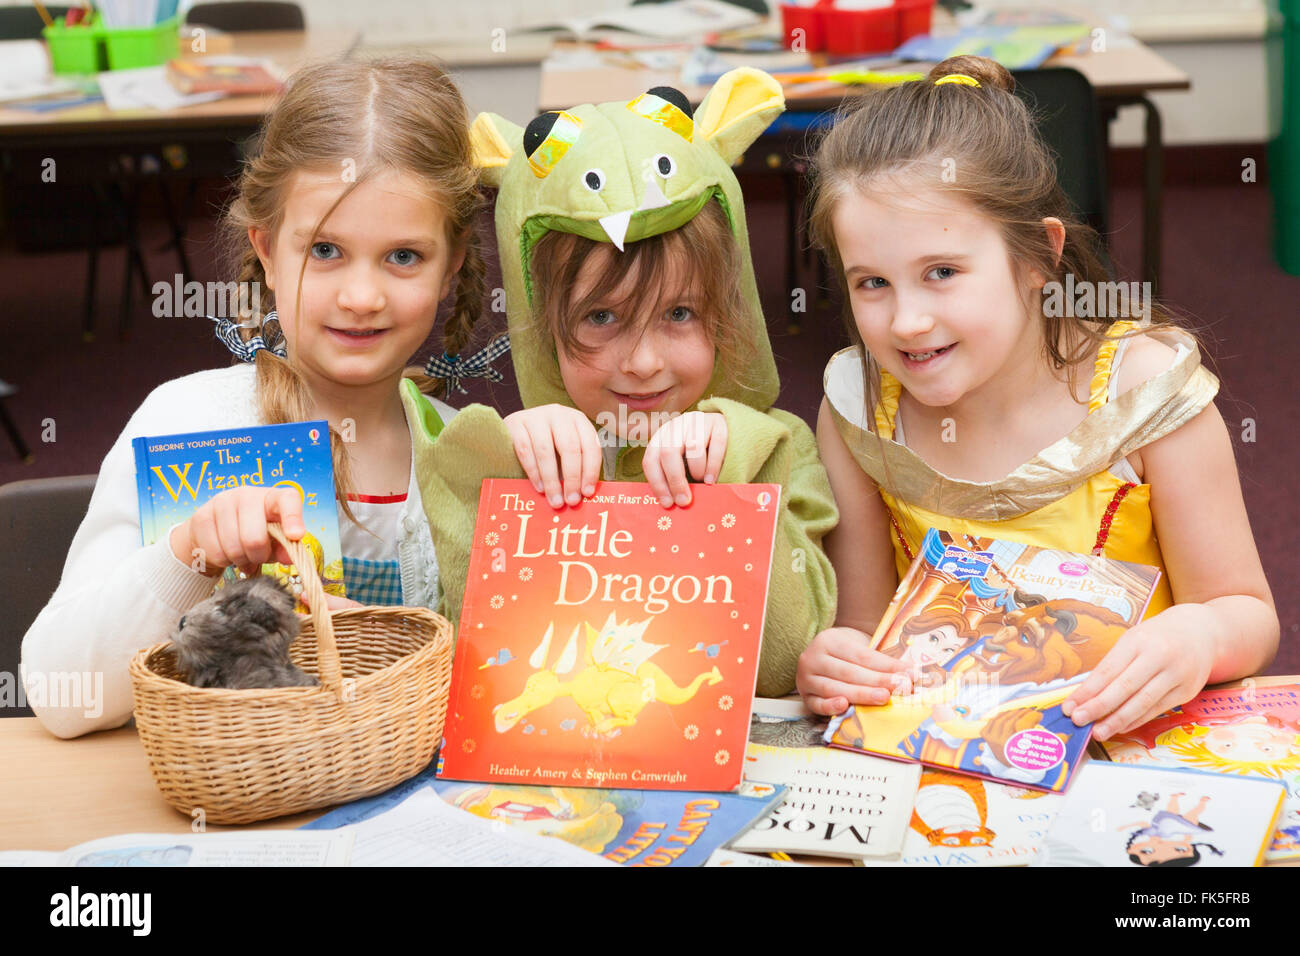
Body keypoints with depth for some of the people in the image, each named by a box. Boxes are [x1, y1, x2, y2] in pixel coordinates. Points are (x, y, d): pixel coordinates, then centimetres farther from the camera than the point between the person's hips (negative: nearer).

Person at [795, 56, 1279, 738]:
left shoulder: (1142, 391, -11)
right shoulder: (859, 408, -4)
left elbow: (1248, 615, -5)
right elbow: (862, 624, 1)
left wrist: (1199, 636, -27)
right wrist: (830, 664, -22)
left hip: (1122, 746, 0)